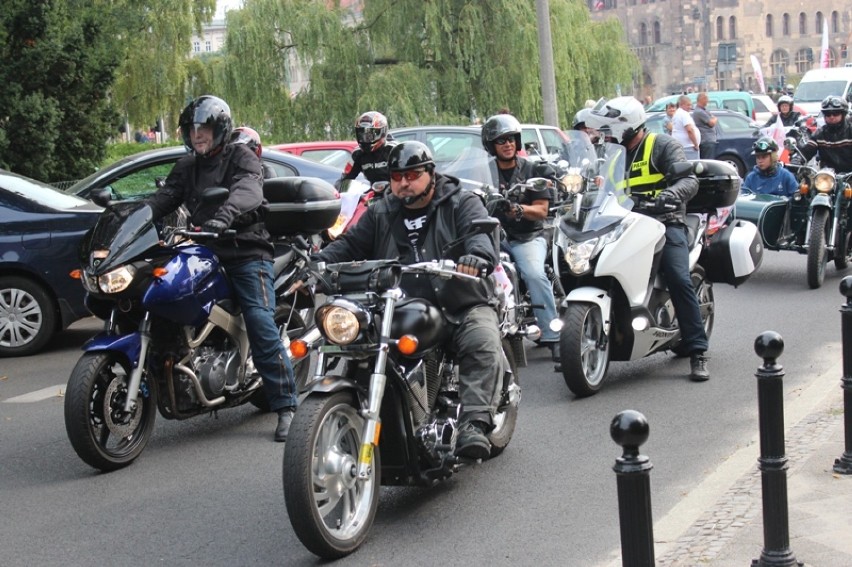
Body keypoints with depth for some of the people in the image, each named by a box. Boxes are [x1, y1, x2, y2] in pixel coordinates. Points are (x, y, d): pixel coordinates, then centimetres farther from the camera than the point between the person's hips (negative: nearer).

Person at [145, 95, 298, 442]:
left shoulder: (241, 157, 0)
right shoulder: (186, 167, 21)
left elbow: (246, 190, -21)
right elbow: (165, 197, 7)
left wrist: (223, 216, -41)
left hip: (247, 252, -7)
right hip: (207, 253, 7)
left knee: (261, 324, -16)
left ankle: (285, 405, -16)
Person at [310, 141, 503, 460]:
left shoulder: (462, 204, 5)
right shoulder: (381, 215, 19)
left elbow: (480, 230, -14)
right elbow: (350, 245, 13)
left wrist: (477, 255, -39)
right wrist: (315, 266, -7)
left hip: (462, 305, -3)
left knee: (482, 346, -31)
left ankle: (474, 424, -39)